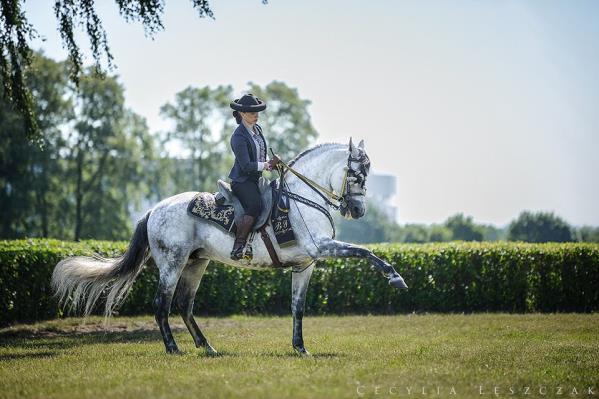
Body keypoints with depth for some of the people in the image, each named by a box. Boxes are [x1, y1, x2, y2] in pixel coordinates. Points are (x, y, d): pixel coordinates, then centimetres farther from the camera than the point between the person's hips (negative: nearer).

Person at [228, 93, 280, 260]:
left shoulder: (257, 129, 12)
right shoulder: (239, 137, -16)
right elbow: (246, 165, -21)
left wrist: (271, 162, 4)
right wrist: (268, 165, -15)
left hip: (256, 178, 10)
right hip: (242, 180, -10)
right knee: (255, 205, -32)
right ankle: (237, 248, -34)